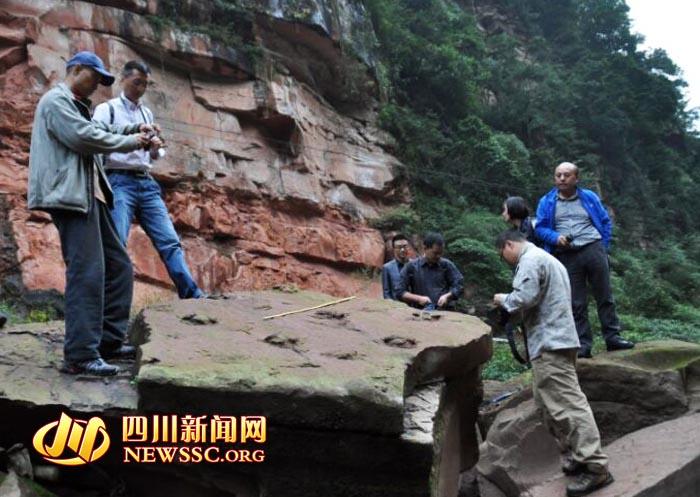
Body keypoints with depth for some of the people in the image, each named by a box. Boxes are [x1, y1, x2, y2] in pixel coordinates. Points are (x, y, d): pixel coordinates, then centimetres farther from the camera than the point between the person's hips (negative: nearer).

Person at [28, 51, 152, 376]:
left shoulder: (76, 106, 27)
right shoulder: (56, 100, -5)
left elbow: (98, 130, 29)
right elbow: (84, 137, -17)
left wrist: (134, 128, 11)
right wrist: (131, 142, -7)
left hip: (89, 195, 11)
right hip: (71, 196, -11)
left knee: (118, 267, 11)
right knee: (87, 272, -16)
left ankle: (109, 340, 17)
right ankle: (80, 355, -15)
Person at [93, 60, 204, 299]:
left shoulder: (147, 113, 22)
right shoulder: (107, 109, 5)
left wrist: (155, 149, 3)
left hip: (147, 183, 5)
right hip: (119, 182, -5)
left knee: (170, 241, -3)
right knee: (116, 244, -13)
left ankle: (193, 295, -4)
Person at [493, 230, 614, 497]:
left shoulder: (530, 260, -10)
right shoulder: (547, 259, 24)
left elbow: (525, 297, -20)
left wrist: (503, 300, -2)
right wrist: (510, 302, 20)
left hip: (550, 342, -11)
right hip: (556, 338, 11)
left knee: (567, 403, -13)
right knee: (548, 402, 14)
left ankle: (596, 467, -14)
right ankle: (581, 454, 16)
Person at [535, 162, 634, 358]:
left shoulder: (589, 198, 11)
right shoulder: (547, 202, 9)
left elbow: (605, 222, 15)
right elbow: (540, 228, 6)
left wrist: (603, 248, 6)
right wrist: (556, 238, -13)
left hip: (593, 250, 1)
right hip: (567, 256, 0)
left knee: (604, 296, 3)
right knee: (576, 303, 2)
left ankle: (612, 336, 11)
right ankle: (583, 344, 6)